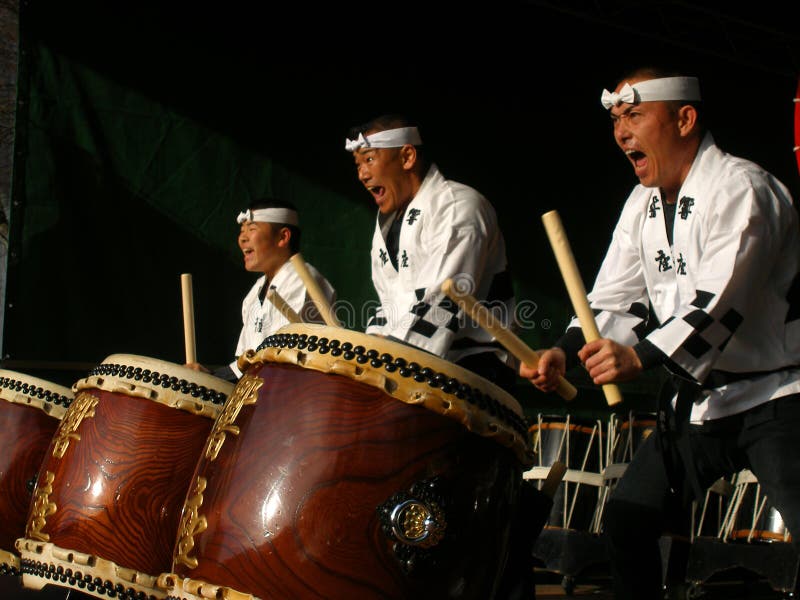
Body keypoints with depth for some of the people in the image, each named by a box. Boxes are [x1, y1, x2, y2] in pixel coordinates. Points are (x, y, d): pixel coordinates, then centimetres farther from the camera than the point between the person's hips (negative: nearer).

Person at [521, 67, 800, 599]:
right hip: (699, 399, 8)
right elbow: (616, 301, 6)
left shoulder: (738, 187, -18)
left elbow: (721, 302, -29)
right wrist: (566, 352, -12)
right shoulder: (643, 205, 8)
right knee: (626, 517, 8)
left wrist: (640, 357, -41)